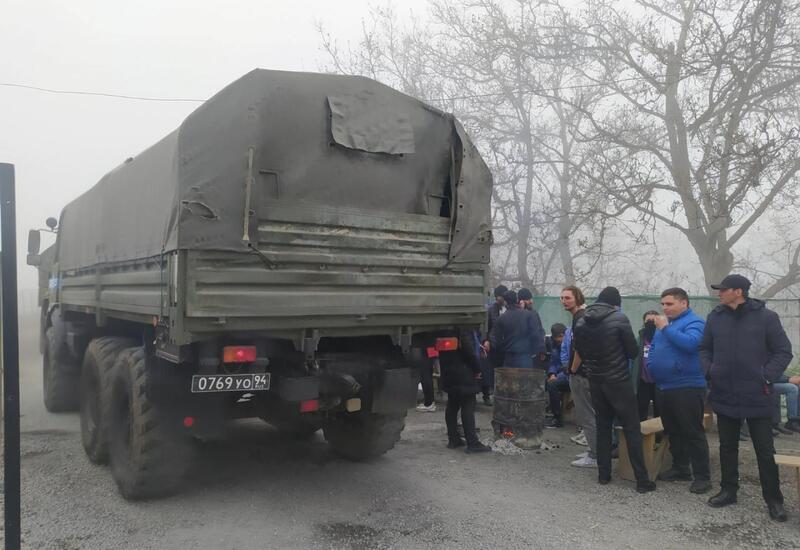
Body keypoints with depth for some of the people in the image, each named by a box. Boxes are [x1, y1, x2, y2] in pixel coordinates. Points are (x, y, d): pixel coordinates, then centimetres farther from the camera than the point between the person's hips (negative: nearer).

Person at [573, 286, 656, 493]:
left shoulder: (581, 322, 1)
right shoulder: (619, 319, -13)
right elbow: (633, 352, -8)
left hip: (595, 381, 5)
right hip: (619, 381, -5)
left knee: (603, 426, 15)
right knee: (632, 429, 2)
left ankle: (603, 474, 19)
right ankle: (642, 480, 3)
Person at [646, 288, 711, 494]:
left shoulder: (694, 322, -9)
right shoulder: (663, 323, 16)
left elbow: (690, 343, -28)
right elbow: (653, 348, 25)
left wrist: (666, 328, -21)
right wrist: (650, 366, 9)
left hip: (687, 387, -8)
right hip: (663, 387, 9)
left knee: (693, 433, -3)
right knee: (673, 431, 16)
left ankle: (702, 476, 4)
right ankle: (680, 468, 28)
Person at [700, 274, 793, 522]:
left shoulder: (766, 317, -7)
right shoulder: (715, 317, 3)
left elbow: (783, 351, -4)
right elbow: (705, 349, 14)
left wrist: (767, 376, -14)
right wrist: (709, 370, -2)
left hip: (756, 397, -3)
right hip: (724, 395, 4)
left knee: (765, 450, 6)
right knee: (727, 446, 15)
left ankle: (774, 500, 20)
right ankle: (728, 490, 30)